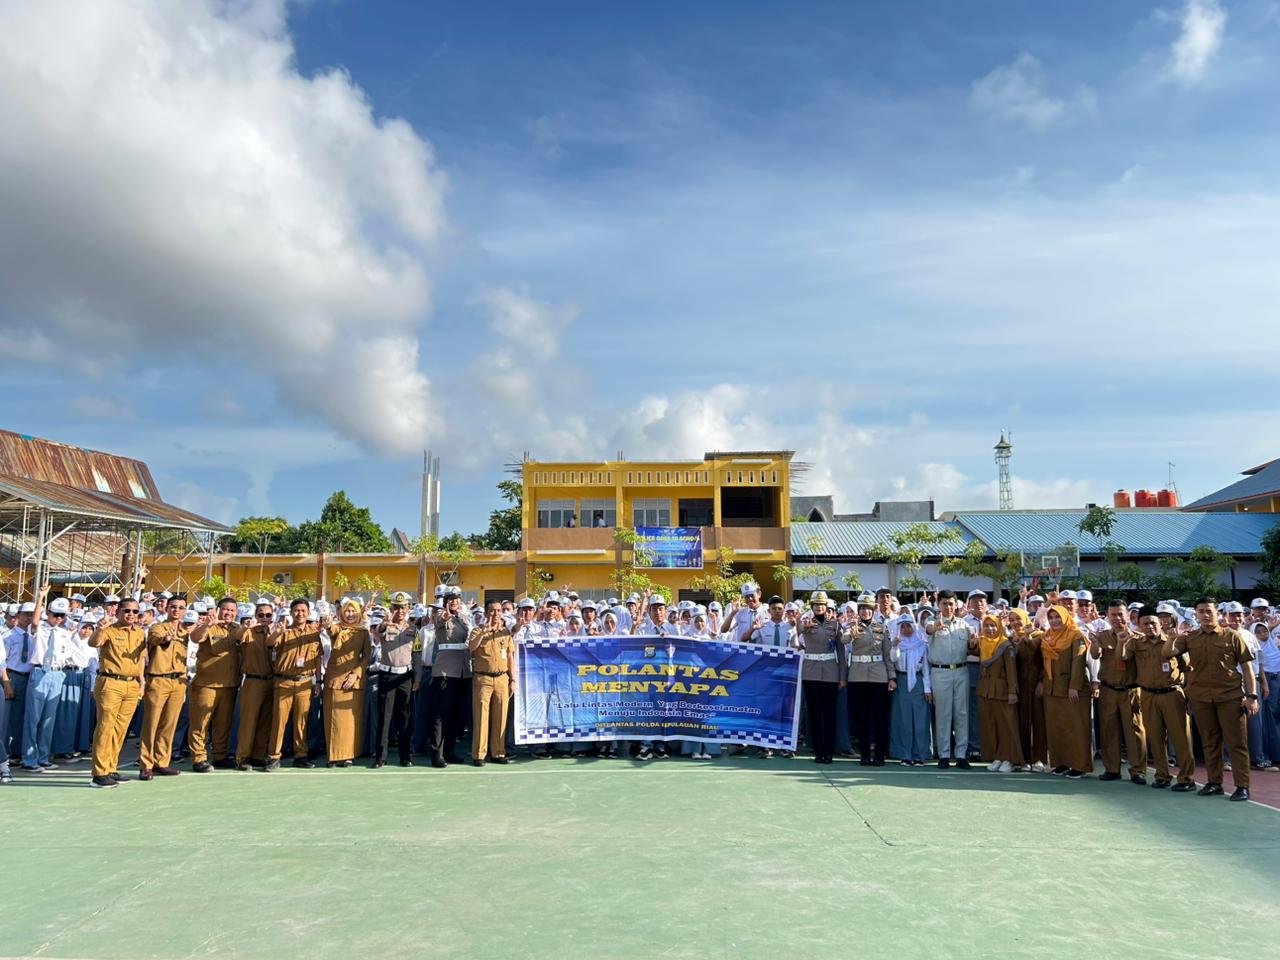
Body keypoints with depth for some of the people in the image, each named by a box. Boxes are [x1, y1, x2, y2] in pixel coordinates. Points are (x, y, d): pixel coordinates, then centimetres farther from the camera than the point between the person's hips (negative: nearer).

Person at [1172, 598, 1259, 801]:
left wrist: (1251, 695, -5)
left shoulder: (1232, 636, 1)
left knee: (1236, 742, 0)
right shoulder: (1189, 638, 7)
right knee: (1210, 742, 10)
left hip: (1230, 697, -2)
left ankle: (1242, 786, 6)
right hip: (1200, 698, 2)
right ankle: (1214, 783, 19)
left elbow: (1246, 666, 2)